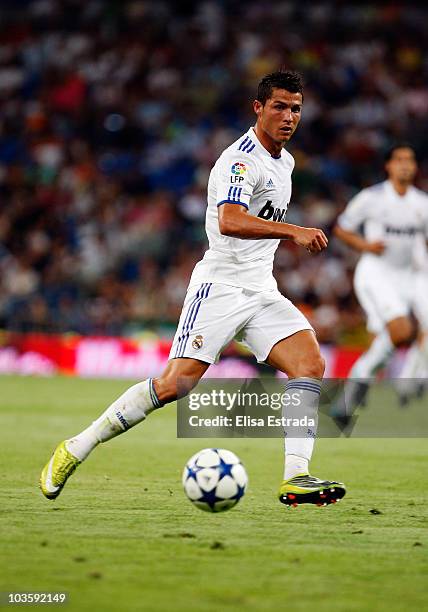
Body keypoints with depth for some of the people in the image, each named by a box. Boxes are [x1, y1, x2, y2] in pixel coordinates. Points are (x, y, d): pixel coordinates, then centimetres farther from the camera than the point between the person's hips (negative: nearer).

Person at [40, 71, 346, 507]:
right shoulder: (240, 160, -15)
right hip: (220, 286, -8)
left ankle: (295, 479, -18)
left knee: (311, 364, -14)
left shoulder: (284, 161, 15)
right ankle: (74, 450, -3)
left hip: (260, 290, 8)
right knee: (177, 382, -15)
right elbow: (229, 221, -33)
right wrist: (292, 232, -41)